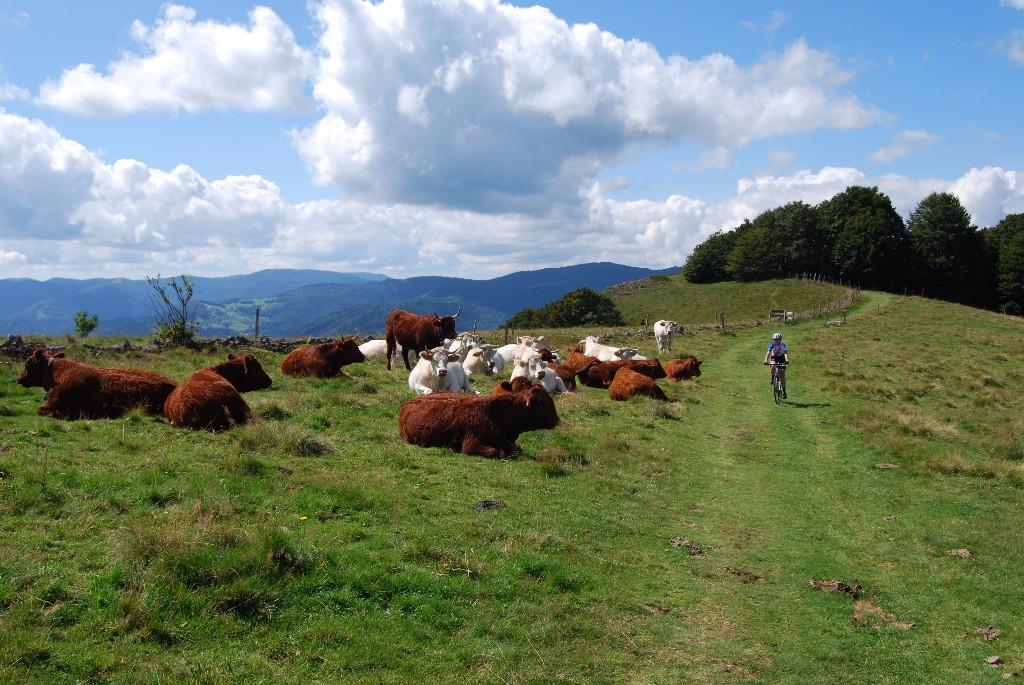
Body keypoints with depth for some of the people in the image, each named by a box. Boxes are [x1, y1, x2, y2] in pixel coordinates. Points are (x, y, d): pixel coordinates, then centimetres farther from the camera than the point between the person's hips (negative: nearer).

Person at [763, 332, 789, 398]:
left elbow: (786, 353, -36)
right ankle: (772, 378, -5)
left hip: (782, 358, 0)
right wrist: (766, 360, -50)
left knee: (782, 375, -7)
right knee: (773, 367, -35)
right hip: (774, 357, 0)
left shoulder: (783, 345, -24)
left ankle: (784, 391, 1)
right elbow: (768, 353, -32)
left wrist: (787, 360, -56)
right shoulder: (772, 344, -22)